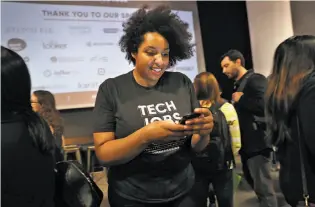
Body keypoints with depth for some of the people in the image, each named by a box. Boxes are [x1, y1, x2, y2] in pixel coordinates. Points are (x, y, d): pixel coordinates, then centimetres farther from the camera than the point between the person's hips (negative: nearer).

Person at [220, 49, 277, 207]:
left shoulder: (256, 80, -11)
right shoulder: (238, 85, 16)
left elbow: (264, 106, -28)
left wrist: (241, 99, -17)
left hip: (258, 143, -10)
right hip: (247, 144, 10)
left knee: (263, 187, -1)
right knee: (253, 182, 21)